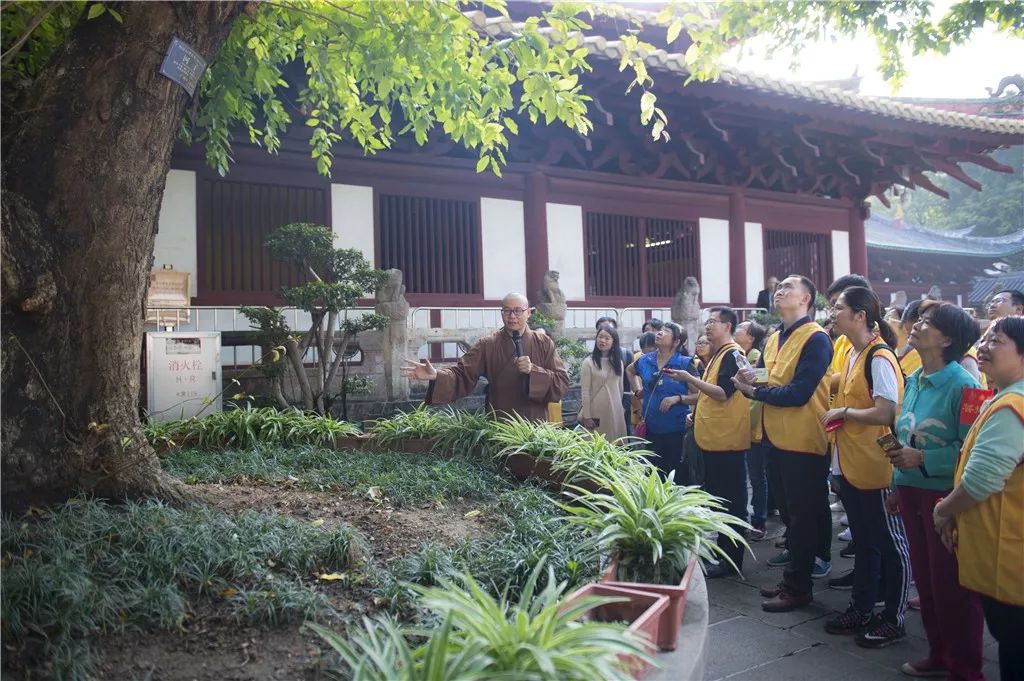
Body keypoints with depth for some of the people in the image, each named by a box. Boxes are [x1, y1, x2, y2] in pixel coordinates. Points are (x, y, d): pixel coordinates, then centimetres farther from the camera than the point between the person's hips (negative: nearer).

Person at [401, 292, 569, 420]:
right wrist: (436, 375, -29)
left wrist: (533, 371, -22)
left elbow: (562, 383, -6)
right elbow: (462, 374, -10)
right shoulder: (487, 345, -1)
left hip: (535, 426, 1)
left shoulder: (544, 343, 0)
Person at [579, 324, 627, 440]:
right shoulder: (588, 362, -6)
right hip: (596, 413, -5)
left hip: (615, 412, 5)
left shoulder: (618, 362, 10)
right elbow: (585, 392, -8)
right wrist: (586, 416, -12)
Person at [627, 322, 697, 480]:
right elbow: (630, 370, 26)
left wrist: (677, 398, -24)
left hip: (676, 429, -4)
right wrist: (637, 390, 14)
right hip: (651, 427, 5)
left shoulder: (685, 363, -11)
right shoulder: (645, 360, 3)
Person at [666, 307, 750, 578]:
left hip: (727, 441, -10)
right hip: (712, 438, 10)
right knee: (716, 497, 16)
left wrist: (689, 378, -22)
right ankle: (719, 552, 26)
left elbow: (723, 393, -22)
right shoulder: (717, 354, 17)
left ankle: (732, 560, 5)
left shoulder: (733, 354, -13)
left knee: (730, 500, -2)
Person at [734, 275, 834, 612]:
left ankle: (798, 587, 13)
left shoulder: (816, 339, -13)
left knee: (802, 516, 3)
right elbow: (761, 381, 9)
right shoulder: (773, 340, 13)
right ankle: (793, 578, 30)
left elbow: (799, 392, -22)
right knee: (789, 512, 18)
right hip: (776, 439, 8)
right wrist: (746, 381, -12)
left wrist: (754, 390, -14)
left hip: (803, 442, -8)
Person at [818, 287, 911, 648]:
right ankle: (860, 609, 30)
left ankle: (893, 620, 18)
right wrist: (838, 415, 3)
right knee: (863, 541, 19)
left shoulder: (879, 358, -17)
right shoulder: (852, 355, 10)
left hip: (876, 469, -9)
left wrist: (842, 411, -13)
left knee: (891, 544, 6)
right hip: (850, 466, 9)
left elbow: (885, 414, -23)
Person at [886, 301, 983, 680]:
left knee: (952, 586, 4)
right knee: (925, 579, 17)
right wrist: (898, 486, 16)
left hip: (945, 495, -7)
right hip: (913, 492, 8)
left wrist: (922, 459, -22)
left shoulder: (962, 385, -16)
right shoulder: (913, 380, 7)